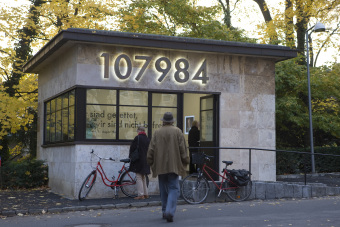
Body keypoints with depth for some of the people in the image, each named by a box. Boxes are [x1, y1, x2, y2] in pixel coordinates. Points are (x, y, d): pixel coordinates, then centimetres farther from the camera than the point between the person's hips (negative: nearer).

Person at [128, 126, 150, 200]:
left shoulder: (137, 138, -11)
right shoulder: (148, 139, 8)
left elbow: (132, 148, -9)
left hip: (138, 161, -7)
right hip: (146, 162, 7)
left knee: (139, 178, -3)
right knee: (144, 178, 16)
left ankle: (141, 195, -5)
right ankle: (146, 194, 20)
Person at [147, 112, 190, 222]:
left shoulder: (157, 133, 4)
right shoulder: (177, 132, -1)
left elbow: (151, 149, 4)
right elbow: (183, 149, -2)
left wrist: (151, 162, 14)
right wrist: (185, 161, 8)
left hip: (160, 166, 3)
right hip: (174, 165, -2)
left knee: (164, 190, 14)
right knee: (174, 189, -2)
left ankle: (165, 212, 19)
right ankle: (170, 211, -18)